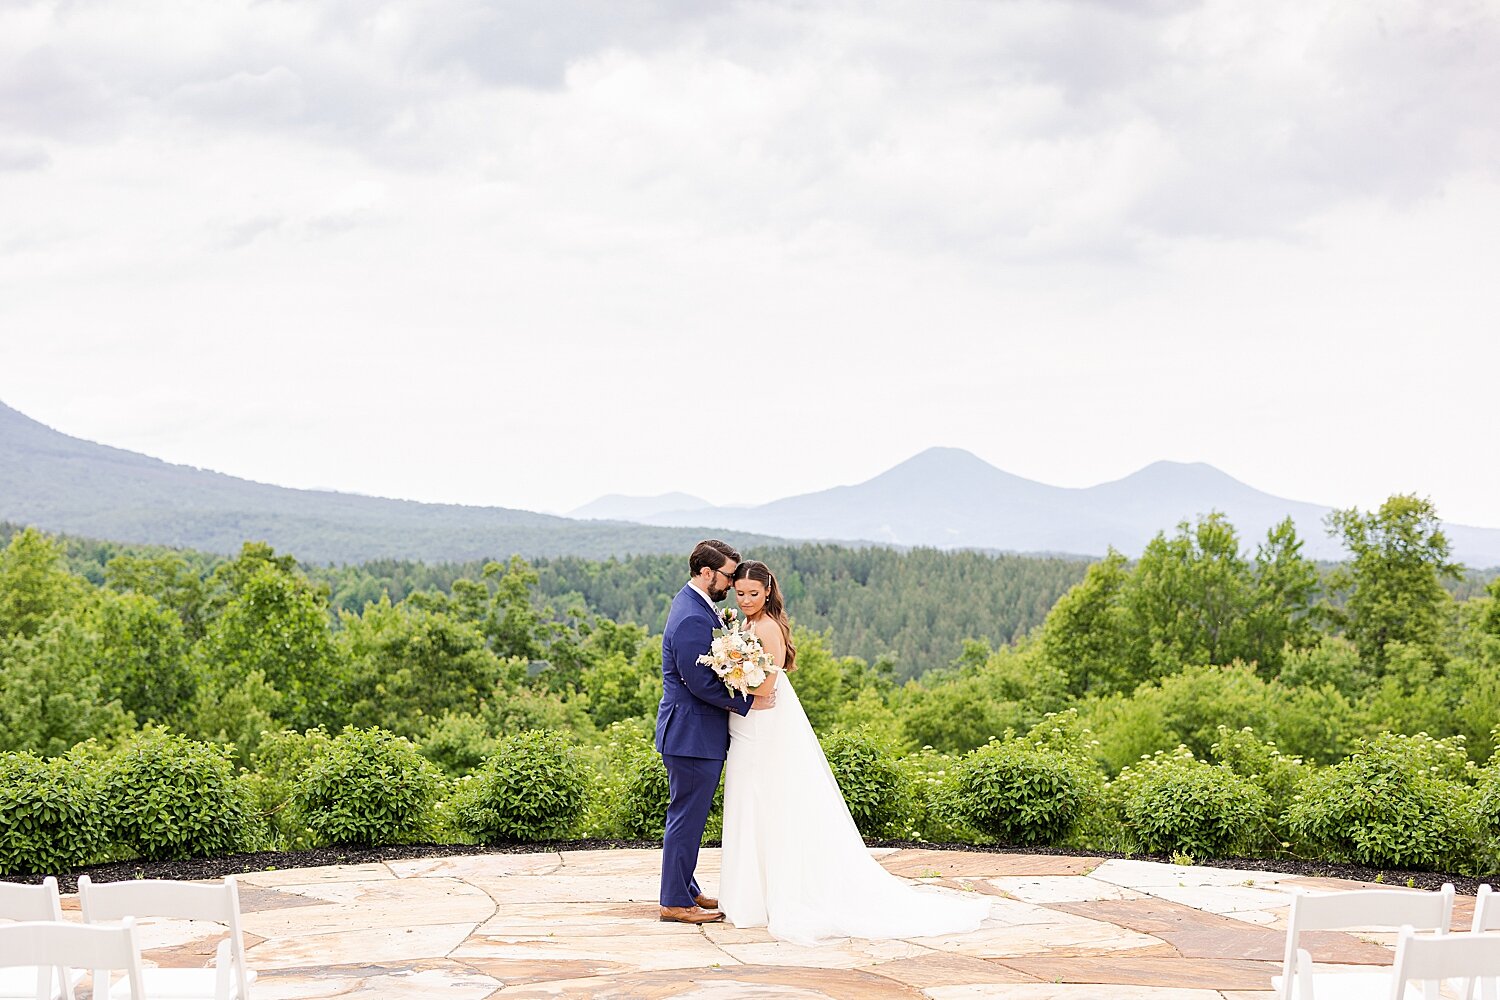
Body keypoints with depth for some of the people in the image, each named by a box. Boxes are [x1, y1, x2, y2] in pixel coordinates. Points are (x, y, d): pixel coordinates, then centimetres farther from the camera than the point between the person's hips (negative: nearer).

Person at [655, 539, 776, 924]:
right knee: (687, 817, -3)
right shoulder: (692, 618, -22)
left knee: (689, 816, 18)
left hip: (698, 730, 11)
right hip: (692, 734, -11)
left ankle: (685, 889, 28)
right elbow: (700, 682, -24)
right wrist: (748, 703, -16)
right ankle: (675, 902, 4)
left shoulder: (695, 605, 12)